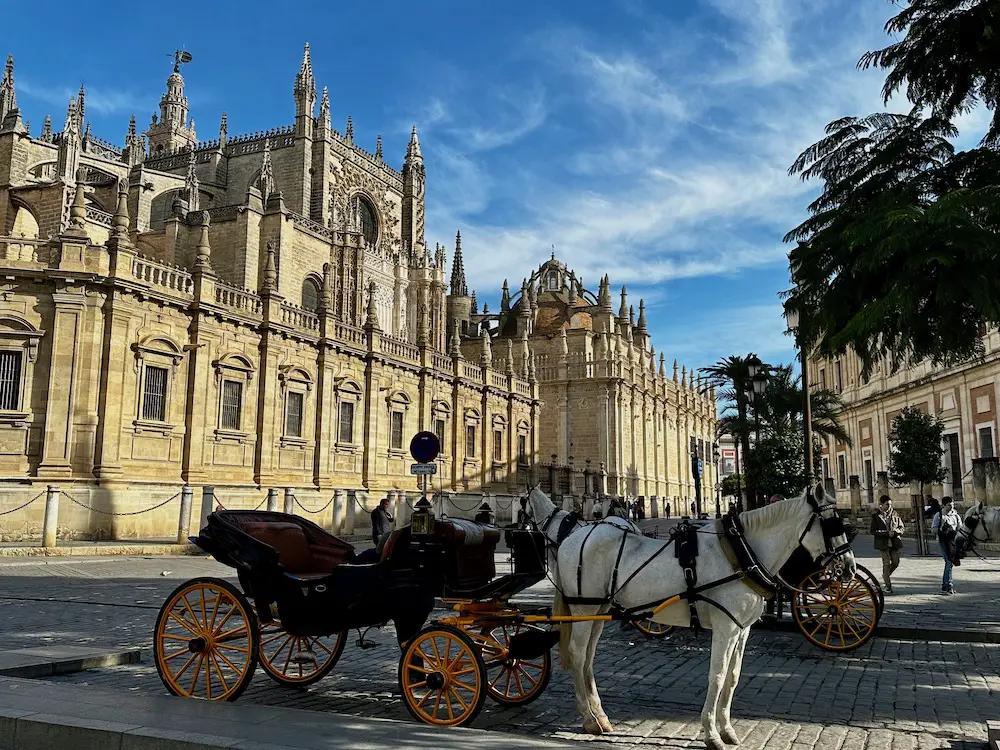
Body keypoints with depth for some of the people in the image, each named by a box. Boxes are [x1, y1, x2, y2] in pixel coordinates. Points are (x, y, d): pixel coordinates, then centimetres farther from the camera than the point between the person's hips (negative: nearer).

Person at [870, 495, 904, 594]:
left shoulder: (895, 514, 5)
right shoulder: (876, 516, -3)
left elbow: (901, 528, 9)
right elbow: (873, 531, -5)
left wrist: (895, 532, -13)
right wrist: (887, 533, -15)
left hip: (894, 542, 3)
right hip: (883, 543, -3)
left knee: (895, 562, 3)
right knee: (886, 563, -4)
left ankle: (886, 575, 33)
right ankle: (888, 585, 5)